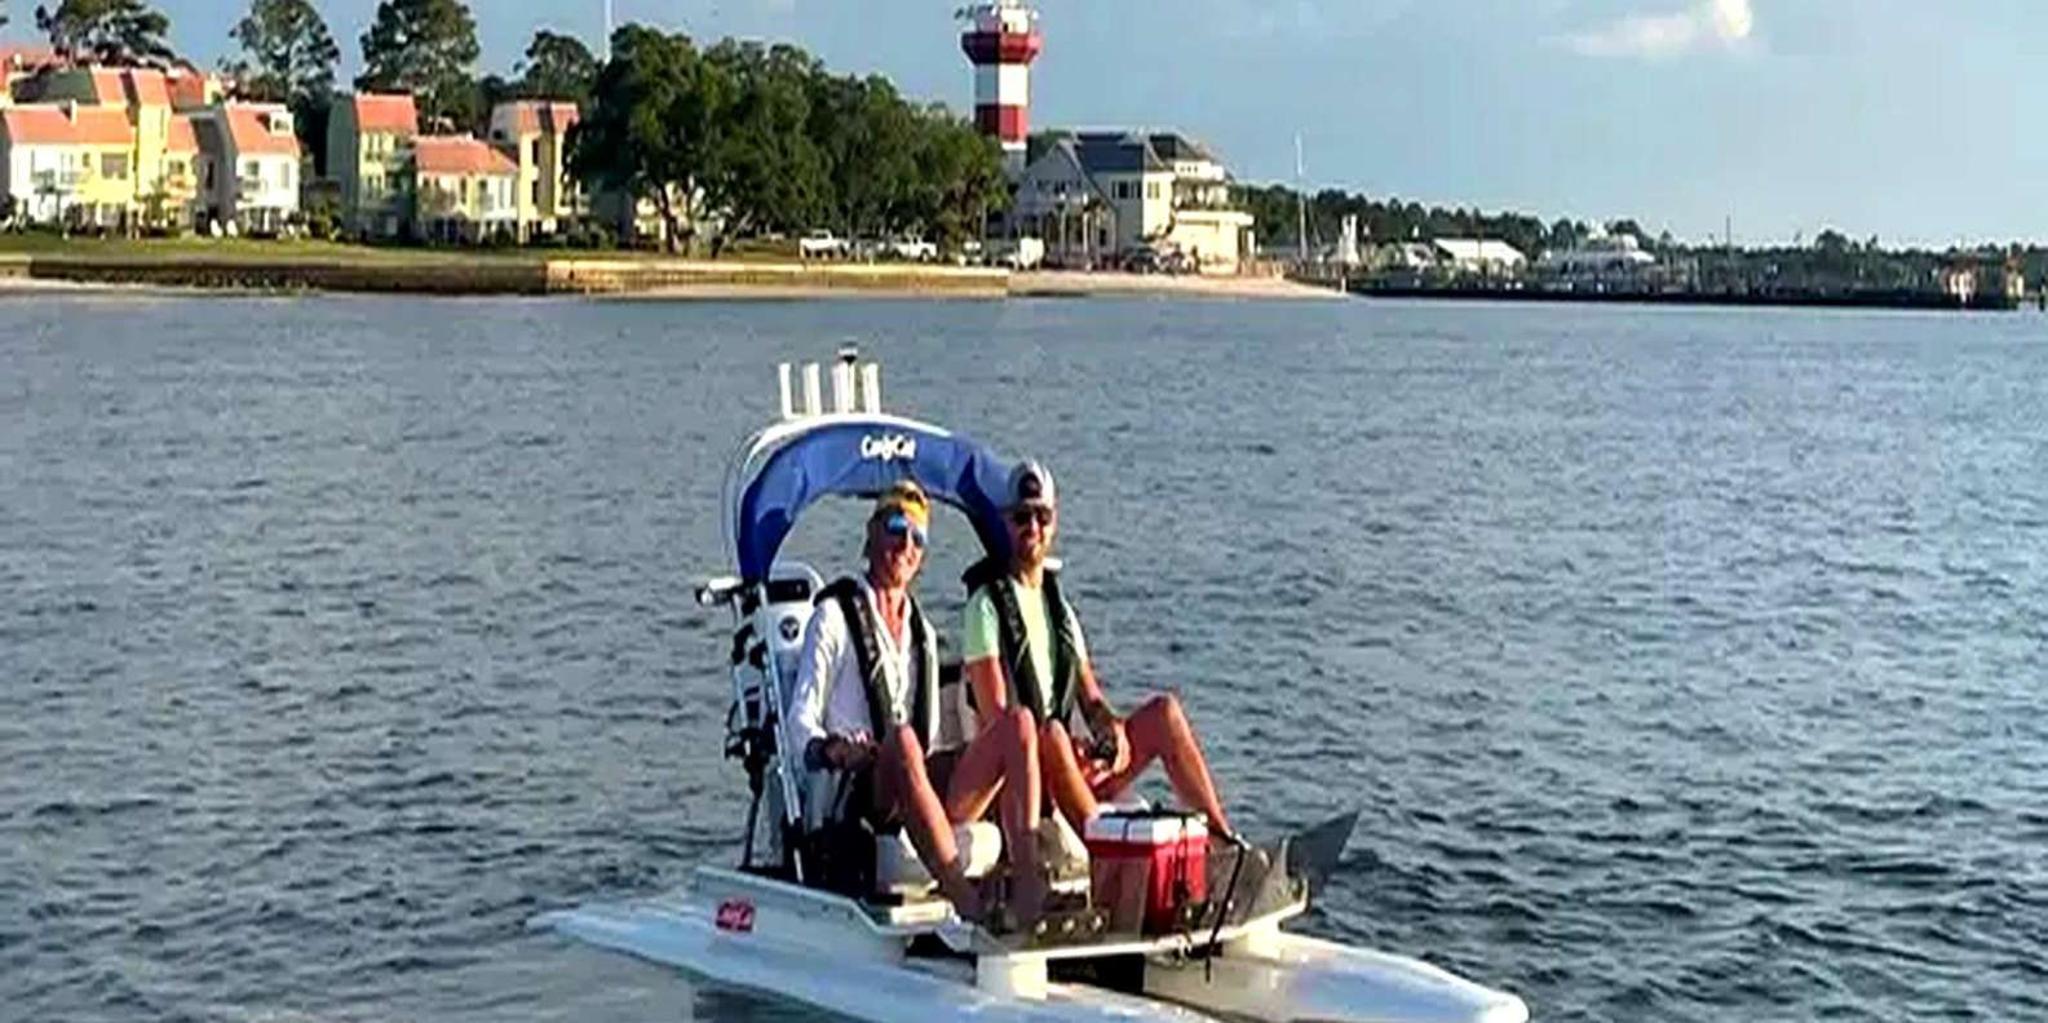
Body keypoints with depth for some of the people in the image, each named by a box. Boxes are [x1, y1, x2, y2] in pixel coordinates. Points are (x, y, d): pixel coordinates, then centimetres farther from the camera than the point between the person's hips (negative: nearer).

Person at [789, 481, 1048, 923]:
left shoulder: (921, 629, 27)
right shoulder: (834, 616, 8)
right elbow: (802, 717, 0)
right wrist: (833, 750, -21)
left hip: (928, 789, 6)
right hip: (862, 793, -6)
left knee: (1018, 721, -19)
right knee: (901, 738, -40)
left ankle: (1026, 881, -36)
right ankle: (963, 898, -47)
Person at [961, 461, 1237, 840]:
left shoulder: (1059, 607, 19)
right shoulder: (987, 605, -4)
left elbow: (1089, 697, 16)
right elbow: (995, 713, -13)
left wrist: (1112, 729, -8)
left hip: (1069, 762, 7)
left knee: (1164, 711, -5)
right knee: (1051, 734, -37)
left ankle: (1222, 839, -9)